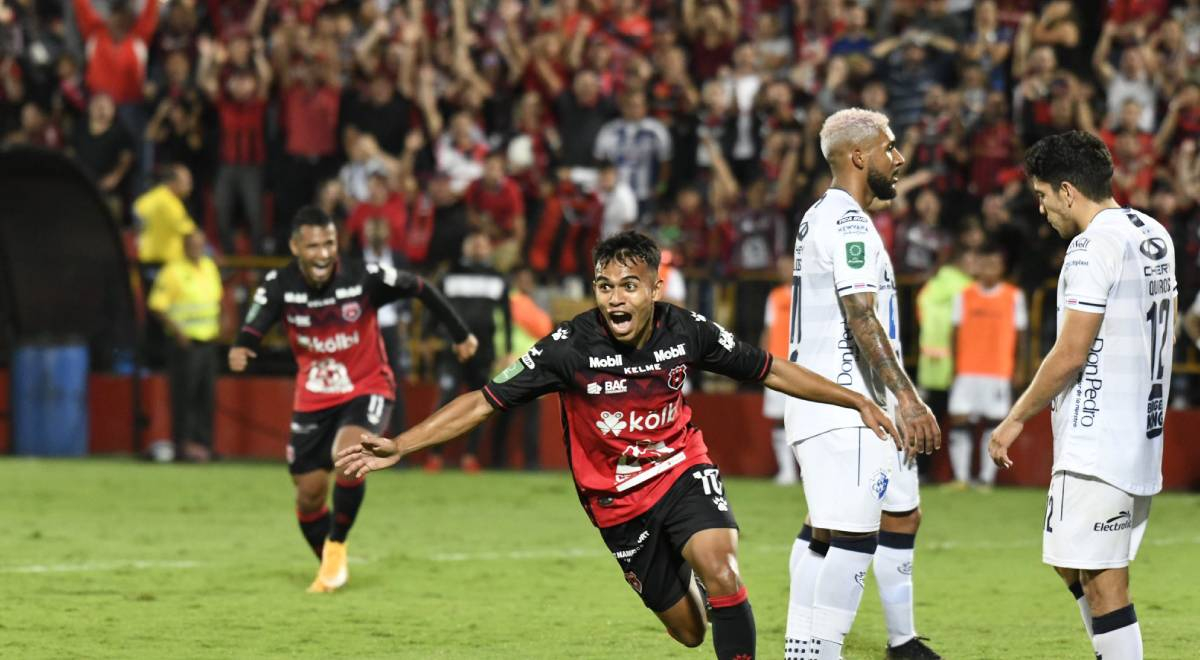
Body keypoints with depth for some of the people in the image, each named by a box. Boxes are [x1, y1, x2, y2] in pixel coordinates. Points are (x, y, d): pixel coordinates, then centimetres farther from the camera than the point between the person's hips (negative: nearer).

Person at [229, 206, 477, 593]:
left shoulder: (364, 277, -19)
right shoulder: (280, 285, -14)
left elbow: (420, 290, -6)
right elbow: (255, 326, -20)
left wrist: (460, 335, 5)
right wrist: (240, 349, -45)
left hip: (367, 388, -3)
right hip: (313, 397, 3)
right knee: (309, 493, 4)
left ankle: (336, 547, -12)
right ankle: (332, 570, 29)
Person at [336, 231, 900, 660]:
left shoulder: (687, 332, -14)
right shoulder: (571, 346, -20)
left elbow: (771, 371, 0)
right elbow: (484, 402, -17)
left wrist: (857, 402, -1)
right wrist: (399, 446, -24)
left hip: (683, 470, 0)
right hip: (617, 500, 0)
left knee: (720, 572, -28)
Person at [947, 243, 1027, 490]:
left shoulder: (1014, 296, 2)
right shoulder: (964, 296, 6)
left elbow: (1021, 334, 5)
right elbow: (956, 333, 8)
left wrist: (1017, 369, 1)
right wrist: (955, 366, 3)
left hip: (999, 374, -1)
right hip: (966, 373, 1)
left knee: (993, 424, 0)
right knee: (959, 422, -5)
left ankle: (987, 478, 5)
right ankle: (961, 478, 0)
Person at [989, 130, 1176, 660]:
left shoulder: (1094, 245, -15)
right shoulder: (1154, 235, 13)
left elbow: (1071, 353, -18)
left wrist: (1016, 419, -7)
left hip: (1097, 445, -10)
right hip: (1142, 436, 10)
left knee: (1102, 580, -7)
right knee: (1071, 563, 19)